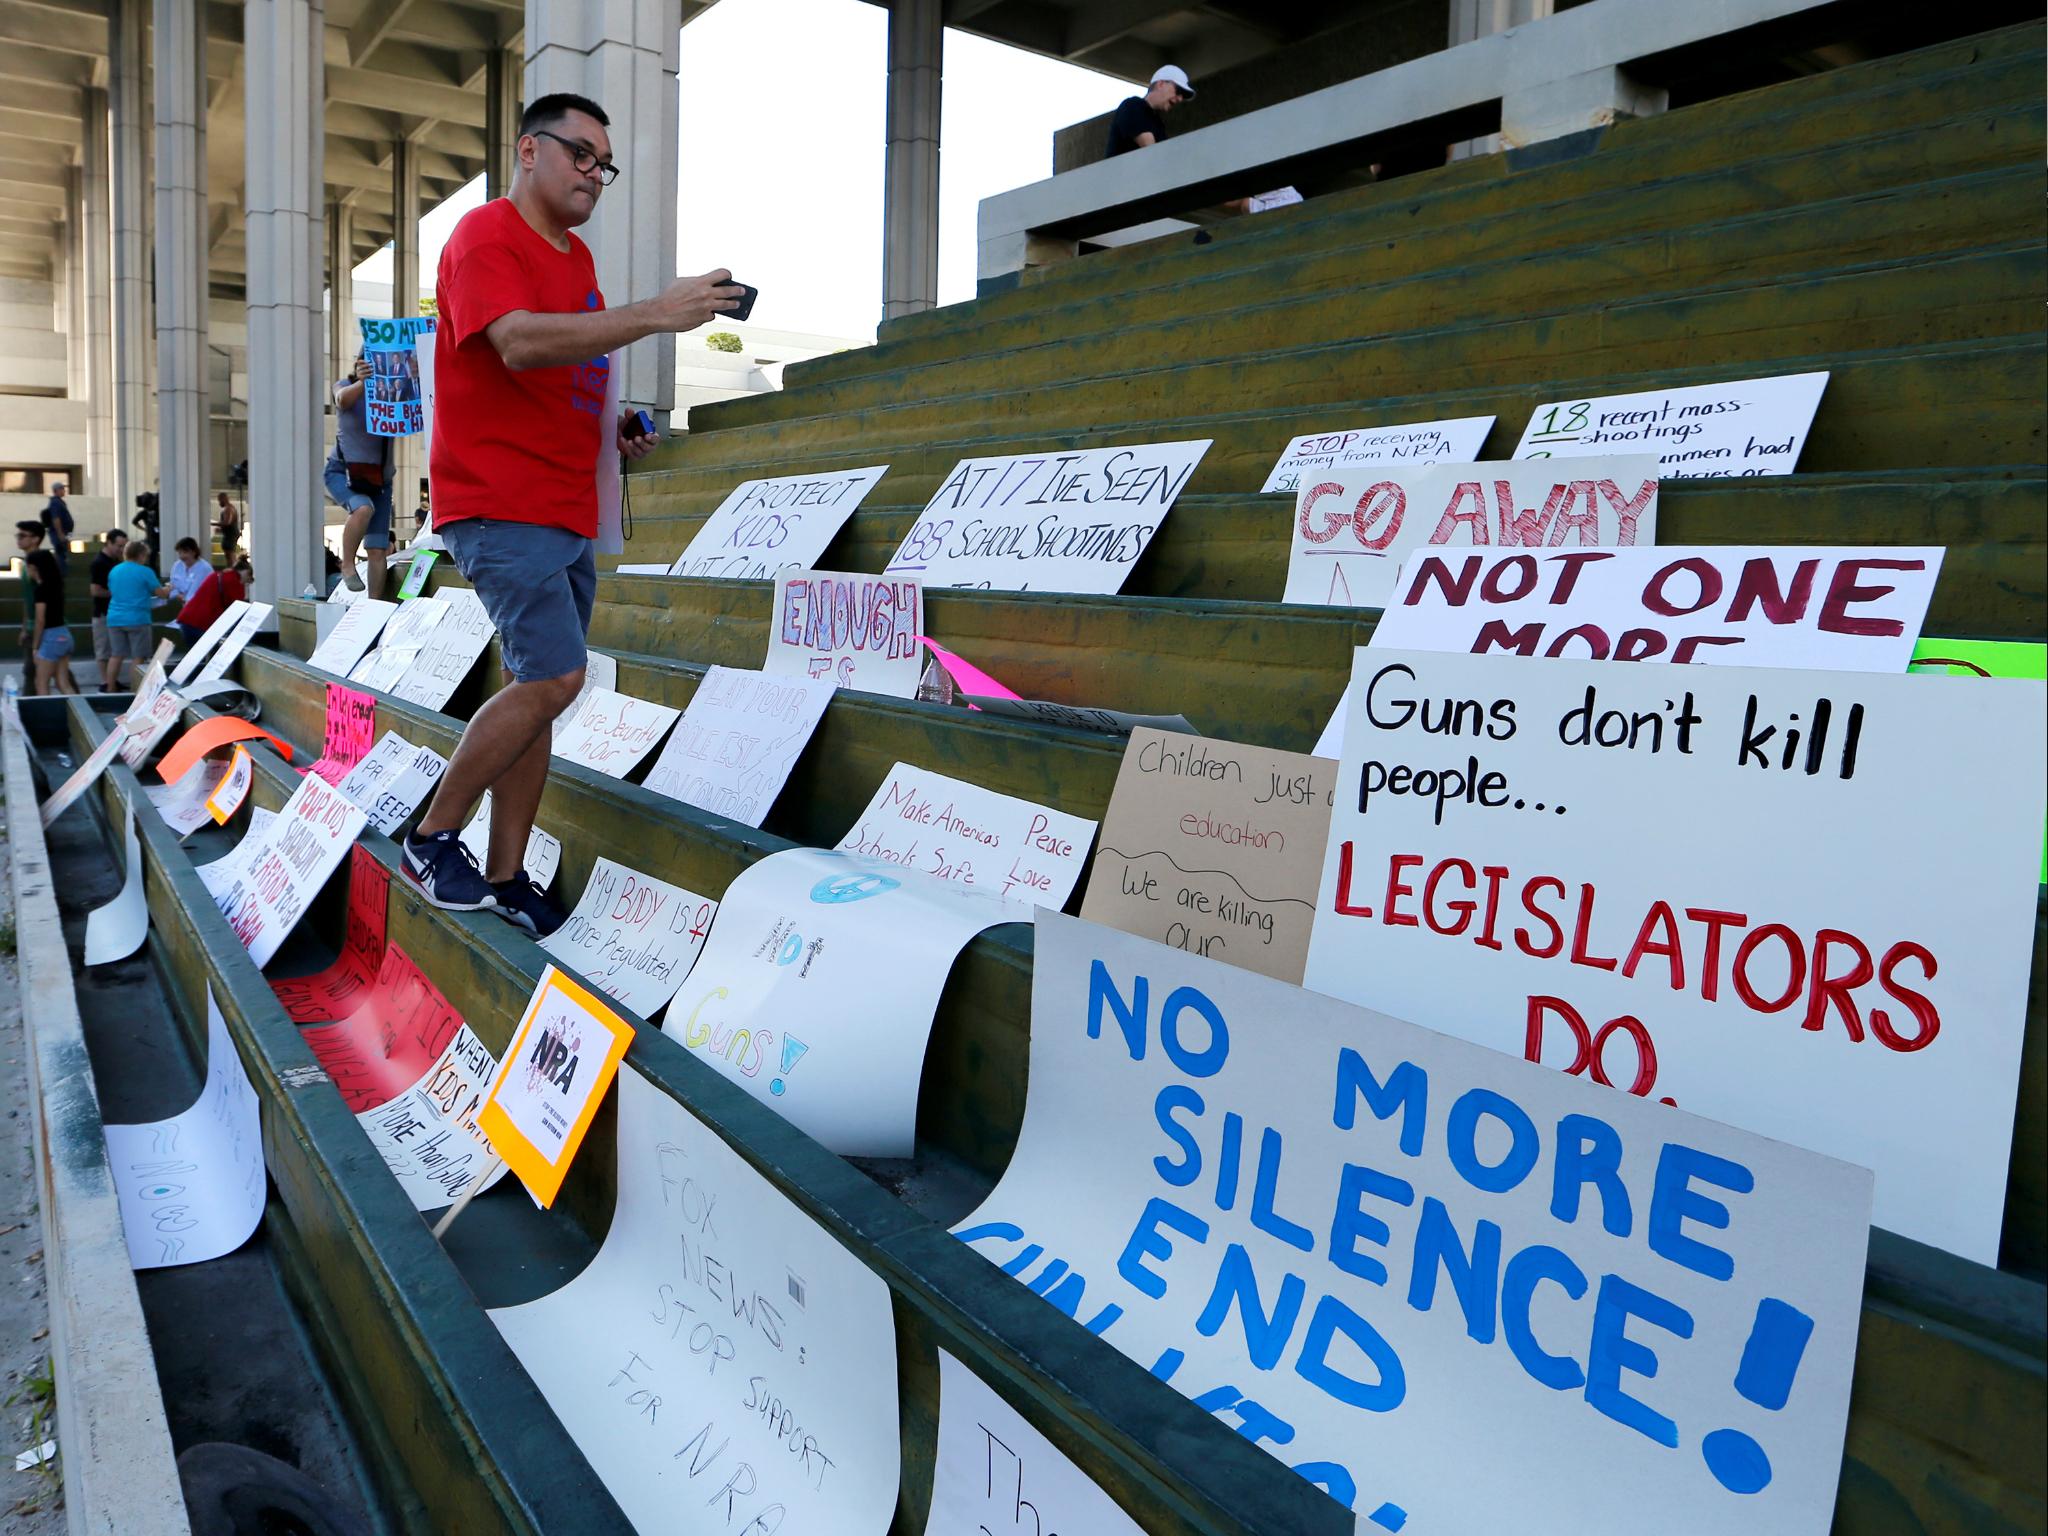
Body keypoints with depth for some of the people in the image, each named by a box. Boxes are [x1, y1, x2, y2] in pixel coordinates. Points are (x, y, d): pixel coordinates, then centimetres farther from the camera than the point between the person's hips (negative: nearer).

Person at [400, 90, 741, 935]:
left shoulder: (577, 256, 20)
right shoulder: (486, 235, -7)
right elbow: (519, 343, -26)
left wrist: (614, 428, 11)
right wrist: (655, 312, -29)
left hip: (568, 511, 9)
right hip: (501, 505, -9)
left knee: (538, 688, 7)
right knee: (554, 677, -17)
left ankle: (504, 877, 15)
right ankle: (432, 840, 1)